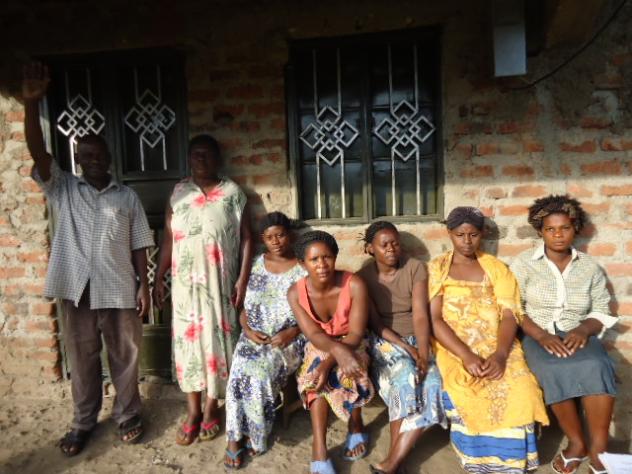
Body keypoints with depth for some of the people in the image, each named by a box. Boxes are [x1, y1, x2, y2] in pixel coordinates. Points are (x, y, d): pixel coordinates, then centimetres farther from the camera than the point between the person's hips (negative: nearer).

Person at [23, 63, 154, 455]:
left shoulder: (128, 197, 4)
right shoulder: (62, 189, 5)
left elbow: (140, 245, 2)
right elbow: (37, 151, -11)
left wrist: (144, 286, -3)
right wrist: (31, 103, -24)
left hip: (119, 291, -1)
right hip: (76, 290, 1)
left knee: (125, 357, 10)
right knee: (82, 360, 14)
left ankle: (128, 416, 29)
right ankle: (83, 423, 33)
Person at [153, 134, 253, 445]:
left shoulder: (232, 192, -1)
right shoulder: (178, 192, 7)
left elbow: (246, 238, -2)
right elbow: (168, 239, 9)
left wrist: (242, 280, -9)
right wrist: (159, 278, 5)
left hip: (219, 283, -2)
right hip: (185, 282, 2)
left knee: (217, 339, 5)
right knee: (187, 339, 6)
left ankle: (211, 408, 23)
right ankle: (192, 411, 21)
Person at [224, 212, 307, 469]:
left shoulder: (303, 270, -1)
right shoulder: (256, 265, 9)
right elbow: (244, 307, 11)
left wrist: (292, 332, -16)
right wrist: (247, 329, -8)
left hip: (290, 338, -3)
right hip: (255, 335, 3)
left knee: (259, 370, -28)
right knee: (242, 369, -26)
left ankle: (238, 436, -4)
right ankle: (235, 436, -8)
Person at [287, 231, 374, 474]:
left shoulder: (354, 284, -25)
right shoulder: (296, 293, -18)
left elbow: (356, 333, -24)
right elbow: (313, 334, -22)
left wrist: (329, 362, -38)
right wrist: (338, 350, -44)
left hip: (351, 344, -1)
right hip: (319, 346, 2)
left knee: (345, 373, -31)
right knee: (317, 376, -29)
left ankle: (356, 427, -2)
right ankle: (320, 453, -21)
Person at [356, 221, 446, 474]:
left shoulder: (415, 268, -4)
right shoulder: (364, 277, -5)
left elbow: (420, 315, -12)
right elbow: (375, 323, -8)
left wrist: (423, 353, -26)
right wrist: (407, 349, -19)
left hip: (418, 338, 2)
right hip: (384, 341, -1)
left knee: (432, 382, -25)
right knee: (406, 379, -30)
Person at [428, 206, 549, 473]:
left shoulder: (497, 268, 12)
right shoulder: (437, 269, 6)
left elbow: (510, 314, 0)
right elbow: (434, 319, -4)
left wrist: (500, 354, -20)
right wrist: (466, 355, -20)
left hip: (497, 346, 2)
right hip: (454, 349, -1)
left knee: (517, 389, -27)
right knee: (464, 392, -31)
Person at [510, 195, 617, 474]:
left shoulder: (590, 267, 11)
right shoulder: (524, 263, 2)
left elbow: (601, 312, 9)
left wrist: (583, 330, -14)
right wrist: (541, 335, -19)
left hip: (577, 335, 2)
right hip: (537, 336, -2)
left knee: (597, 367, -31)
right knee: (555, 370, -33)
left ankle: (598, 448, -18)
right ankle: (577, 442, -11)